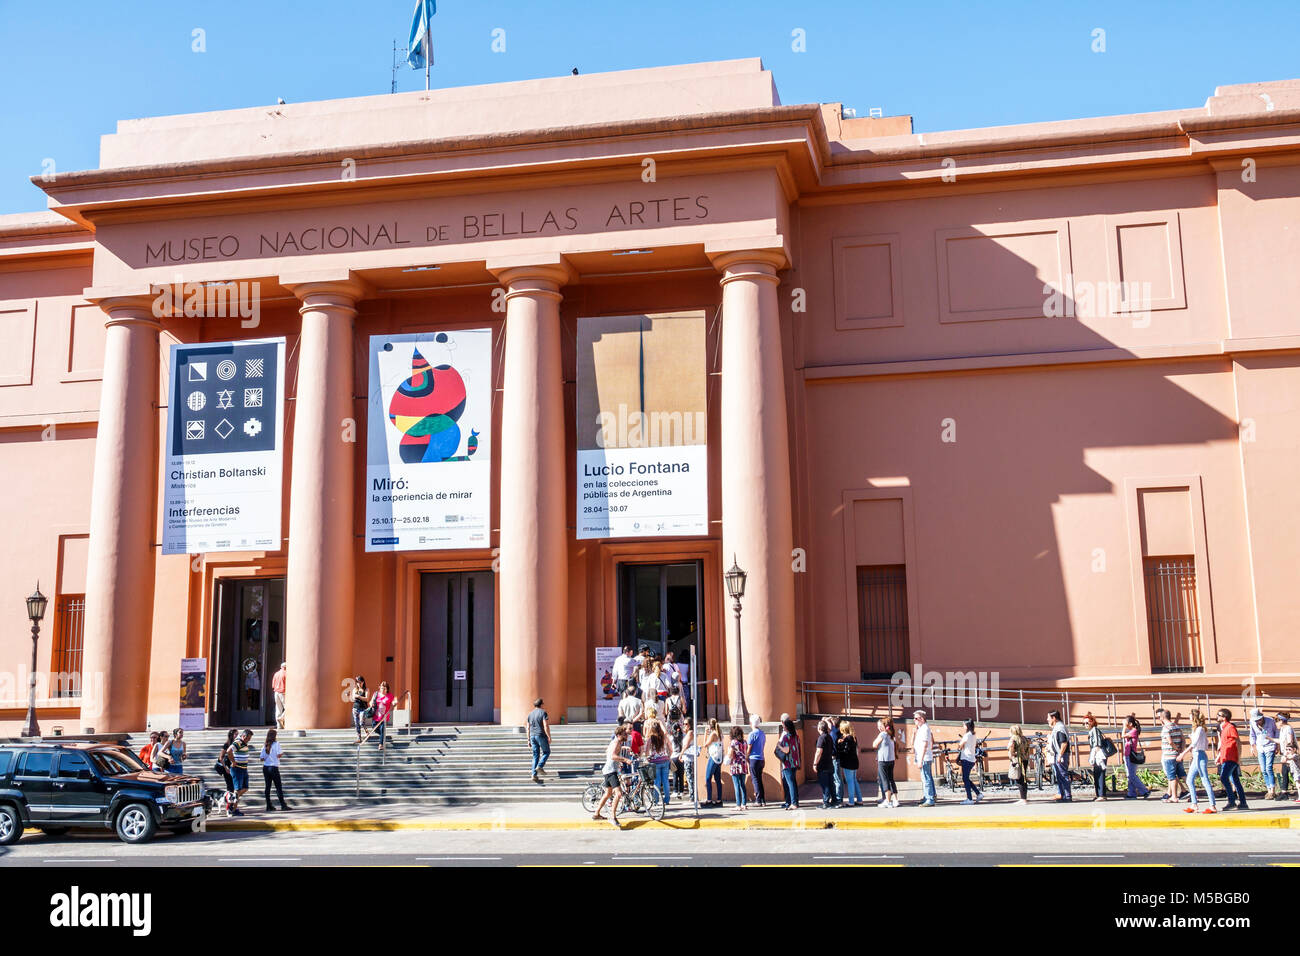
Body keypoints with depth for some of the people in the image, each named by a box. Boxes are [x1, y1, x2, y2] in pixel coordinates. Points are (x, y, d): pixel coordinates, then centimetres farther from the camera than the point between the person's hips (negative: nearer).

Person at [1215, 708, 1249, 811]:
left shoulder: (1230, 727, -10)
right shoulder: (1223, 728, 18)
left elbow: (1238, 742, -12)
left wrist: (1239, 758, -15)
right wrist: (1218, 756, 23)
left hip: (1230, 758, -9)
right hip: (1225, 758, 9)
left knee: (1223, 777, -15)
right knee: (1235, 780, 9)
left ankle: (1231, 801, -13)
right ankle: (1242, 803, 11)